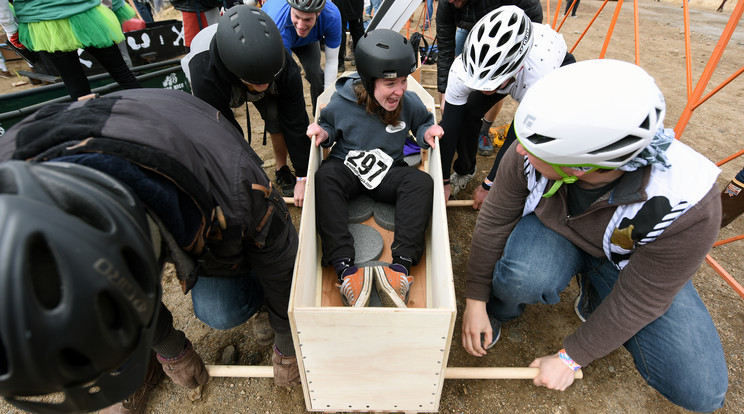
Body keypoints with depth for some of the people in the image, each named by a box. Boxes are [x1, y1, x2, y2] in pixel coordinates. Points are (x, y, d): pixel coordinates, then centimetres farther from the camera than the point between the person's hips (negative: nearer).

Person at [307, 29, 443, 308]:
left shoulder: (410, 103, -8)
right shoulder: (341, 103, -12)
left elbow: (423, 123, 12)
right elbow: (329, 126, 8)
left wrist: (427, 132, -12)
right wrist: (323, 132, -16)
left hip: (388, 172, 1)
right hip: (346, 167, -1)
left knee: (422, 182, -28)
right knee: (324, 177, -34)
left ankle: (401, 265, -39)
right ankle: (345, 269, -43)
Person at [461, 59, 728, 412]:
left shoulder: (686, 208, -36)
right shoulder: (529, 153, -30)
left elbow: (639, 301, -23)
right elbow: (496, 219, -15)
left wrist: (570, 358, -11)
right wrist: (475, 299, -7)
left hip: (628, 261, 0)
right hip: (553, 229, 0)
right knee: (522, 277, -36)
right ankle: (499, 309, 3)